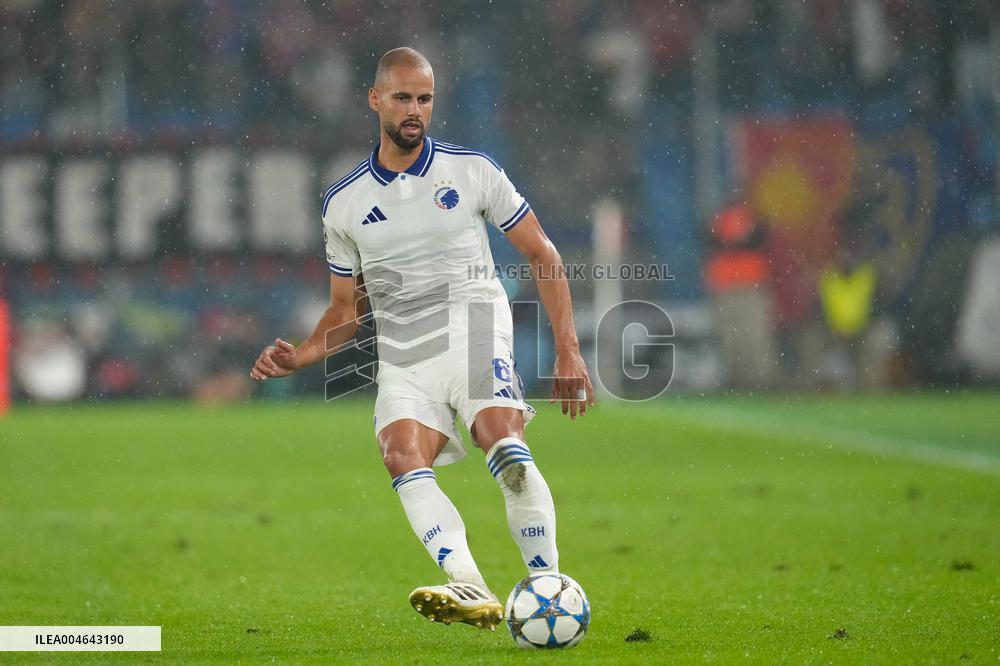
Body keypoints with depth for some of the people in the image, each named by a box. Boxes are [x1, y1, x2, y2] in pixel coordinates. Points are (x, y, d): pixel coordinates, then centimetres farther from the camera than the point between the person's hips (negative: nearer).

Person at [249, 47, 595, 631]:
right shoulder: (344, 203, 12)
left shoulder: (472, 169, 6)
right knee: (403, 455, -27)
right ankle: (471, 592, -41)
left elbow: (543, 255, 10)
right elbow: (347, 309, 21)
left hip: (473, 326, -2)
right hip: (402, 353, 2)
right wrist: (299, 357, 2)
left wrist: (569, 351, 2)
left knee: (503, 440, -29)